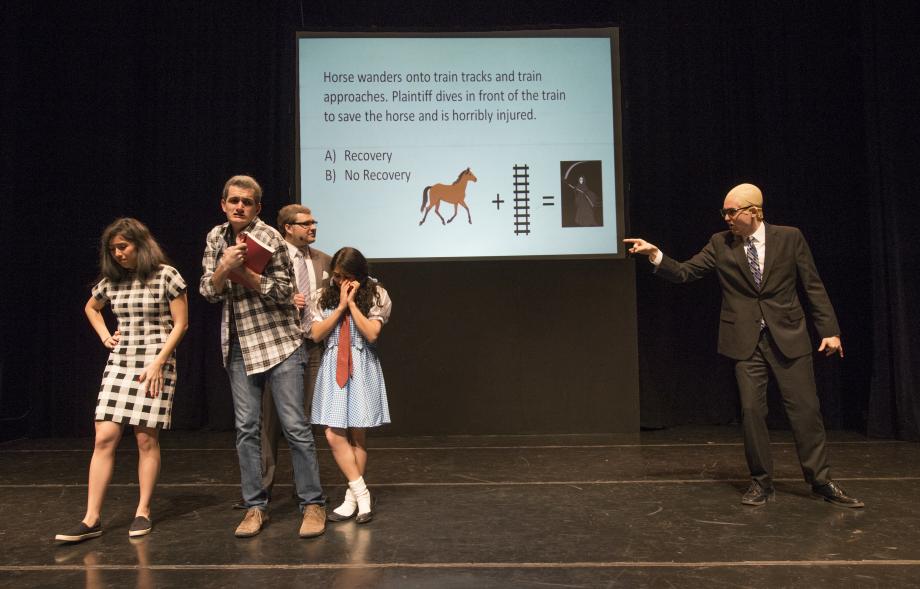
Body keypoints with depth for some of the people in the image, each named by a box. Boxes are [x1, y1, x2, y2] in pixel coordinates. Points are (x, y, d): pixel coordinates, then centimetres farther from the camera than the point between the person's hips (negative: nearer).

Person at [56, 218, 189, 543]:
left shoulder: (167, 275, -6)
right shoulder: (111, 281, 8)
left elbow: (181, 324, -7)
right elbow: (91, 308, 29)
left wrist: (158, 362, -13)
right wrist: (105, 336, 12)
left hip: (156, 363, -4)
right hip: (119, 363, 5)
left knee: (146, 439, -1)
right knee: (104, 438, -2)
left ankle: (143, 512, 12)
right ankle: (92, 519, 2)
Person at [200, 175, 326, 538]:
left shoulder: (268, 239, -7)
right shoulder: (216, 238, 9)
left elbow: (283, 292, -11)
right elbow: (208, 291, 5)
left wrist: (243, 271, -19)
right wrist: (224, 267, -14)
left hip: (279, 342, -5)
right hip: (239, 346, 5)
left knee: (295, 426, -3)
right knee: (246, 428, 7)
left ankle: (312, 504, 7)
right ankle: (255, 507, 18)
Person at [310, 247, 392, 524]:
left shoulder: (376, 295, 1)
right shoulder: (325, 296, 8)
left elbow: (372, 334, -10)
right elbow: (317, 334, -1)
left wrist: (352, 303, -9)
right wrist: (341, 306, -6)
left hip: (361, 368, -2)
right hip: (333, 368, 3)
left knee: (357, 435, 2)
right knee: (334, 435, -7)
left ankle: (352, 498, 14)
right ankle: (362, 494, 3)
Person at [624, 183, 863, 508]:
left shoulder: (789, 237, 1)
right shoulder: (720, 244, 3)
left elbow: (813, 286, 2)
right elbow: (684, 272, -2)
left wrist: (829, 330, -1)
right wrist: (656, 255, -18)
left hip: (788, 337, 0)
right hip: (746, 341, 1)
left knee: (806, 409, 3)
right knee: (751, 410, 0)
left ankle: (821, 481, 20)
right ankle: (761, 483, 16)